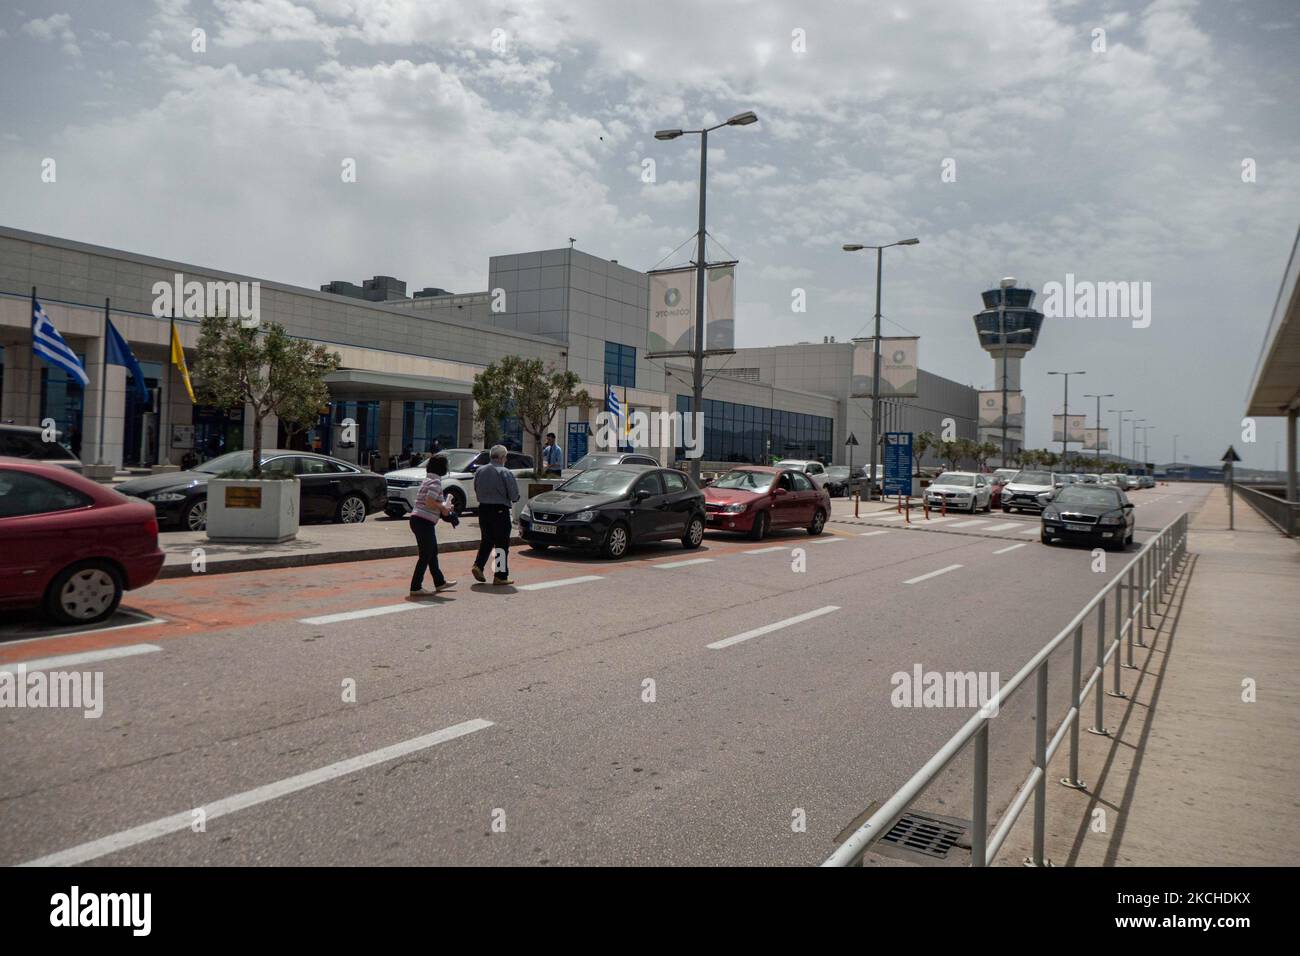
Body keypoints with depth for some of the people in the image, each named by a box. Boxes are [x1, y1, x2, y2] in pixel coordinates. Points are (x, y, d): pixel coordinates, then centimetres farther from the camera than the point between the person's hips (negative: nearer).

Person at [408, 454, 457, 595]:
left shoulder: (428, 479, 15)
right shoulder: (436, 481, -14)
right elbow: (429, 502, -25)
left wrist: (444, 507, 15)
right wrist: (443, 508, -11)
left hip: (417, 519, 10)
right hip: (424, 522, -10)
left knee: (433, 552, 19)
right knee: (425, 556, -2)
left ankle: (439, 582, 30)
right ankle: (416, 587, 2)